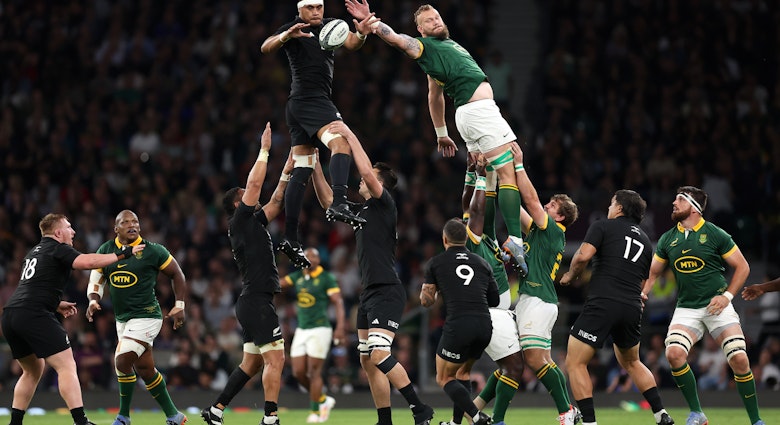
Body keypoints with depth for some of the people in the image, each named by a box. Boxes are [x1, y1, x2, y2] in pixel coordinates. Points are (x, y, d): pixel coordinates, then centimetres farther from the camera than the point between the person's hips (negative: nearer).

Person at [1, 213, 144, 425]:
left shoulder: (35, 252, 27)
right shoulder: (57, 249, 0)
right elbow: (87, 262, -18)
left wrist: (56, 304, 32)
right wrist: (121, 255, -11)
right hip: (34, 315, -9)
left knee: (33, 371, 22)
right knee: (66, 366, -10)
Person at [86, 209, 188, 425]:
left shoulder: (152, 251, -8)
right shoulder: (106, 251, 5)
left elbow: (177, 274, 2)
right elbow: (96, 280, 12)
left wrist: (179, 306, -3)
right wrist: (93, 301, -7)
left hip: (146, 316, -6)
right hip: (122, 318, 6)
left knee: (122, 361, -16)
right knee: (144, 369, 8)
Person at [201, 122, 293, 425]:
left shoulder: (254, 223, 19)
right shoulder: (240, 221, -5)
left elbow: (275, 201, 25)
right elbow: (254, 184, -11)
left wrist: (287, 172, 18)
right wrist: (264, 150, -5)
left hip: (254, 302, 10)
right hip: (257, 301, -10)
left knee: (252, 363, 12)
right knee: (275, 359, -13)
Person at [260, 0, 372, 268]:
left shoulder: (329, 27, 17)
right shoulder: (294, 28, -3)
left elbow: (351, 44, 2)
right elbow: (266, 48, -17)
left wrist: (362, 32, -21)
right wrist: (286, 36, -38)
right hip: (310, 99, -9)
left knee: (301, 172, 7)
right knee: (341, 143, -27)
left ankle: (290, 239, 7)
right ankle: (339, 204, -44)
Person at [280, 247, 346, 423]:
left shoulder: (327, 279, -7)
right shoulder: (297, 276, 11)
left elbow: (338, 303, -11)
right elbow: (280, 283, 4)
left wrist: (340, 327, -21)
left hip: (319, 329, -6)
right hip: (301, 330, 6)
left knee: (314, 372, -6)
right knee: (299, 373, 2)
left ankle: (316, 411, 4)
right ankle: (323, 400, 21)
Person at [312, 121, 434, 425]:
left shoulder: (384, 204, -6)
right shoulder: (362, 210, 18)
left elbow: (367, 172, -20)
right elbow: (328, 201, 23)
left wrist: (350, 136, -15)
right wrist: (315, 165, 16)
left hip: (387, 292, -10)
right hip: (369, 294, 10)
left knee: (379, 356, -21)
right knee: (368, 362, 7)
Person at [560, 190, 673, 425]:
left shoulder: (603, 226, 5)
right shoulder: (645, 240, 22)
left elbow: (583, 255, -9)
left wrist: (570, 275, 8)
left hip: (602, 303, -6)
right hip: (633, 308, 6)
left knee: (574, 363, 0)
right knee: (631, 362, 28)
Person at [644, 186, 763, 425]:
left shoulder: (716, 235, -3)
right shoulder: (667, 240, 8)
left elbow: (742, 267, 2)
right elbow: (653, 272, 19)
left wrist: (727, 295, -8)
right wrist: (642, 294, 1)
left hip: (716, 305, -3)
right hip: (686, 309, 3)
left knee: (739, 359, -15)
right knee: (674, 353, -22)